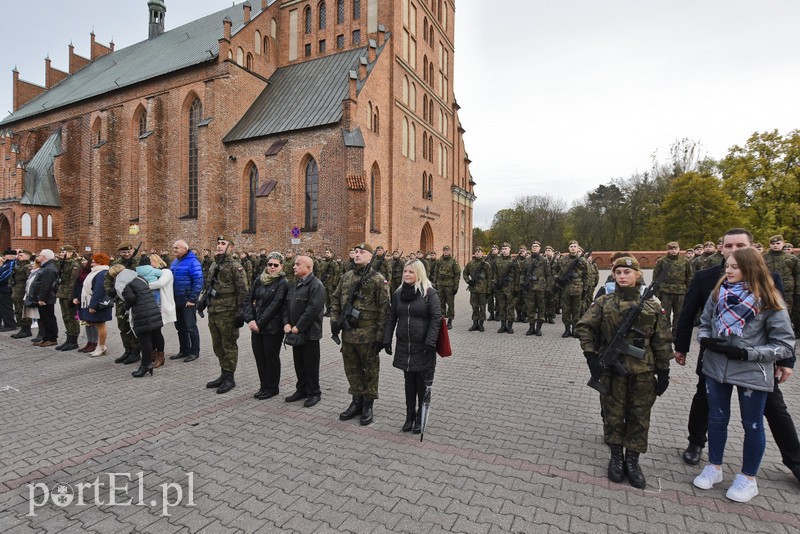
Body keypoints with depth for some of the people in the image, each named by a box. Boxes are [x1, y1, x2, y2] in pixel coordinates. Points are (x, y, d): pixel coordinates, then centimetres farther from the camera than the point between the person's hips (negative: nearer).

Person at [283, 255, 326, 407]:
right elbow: (286, 306, 13)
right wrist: (287, 323, -2)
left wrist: (298, 327, -20)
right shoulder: (293, 285, 13)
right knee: (299, 363, 16)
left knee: (311, 364, 3)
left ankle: (314, 393, 17)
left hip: (309, 333, -7)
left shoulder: (316, 285, -14)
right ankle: (302, 390, 31)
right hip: (295, 332, 8)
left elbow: (313, 309, -22)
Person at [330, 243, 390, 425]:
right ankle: (357, 401, 33)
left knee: (370, 369, 9)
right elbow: (336, 299, 17)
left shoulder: (378, 279, -11)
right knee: (352, 368, 16)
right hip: (348, 332, 6)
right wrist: (334, 319, 2)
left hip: (368, 333, -6)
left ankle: (368, 405, 24)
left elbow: (384, 309, -13)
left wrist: (381, 335, -15)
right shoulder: (346, 277, 8)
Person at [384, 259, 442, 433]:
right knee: (409, 381, 13)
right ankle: (410, 415, 27)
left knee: (422, 382, 7)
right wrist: (387, 339, 6)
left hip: (423, 346, -4)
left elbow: (436, 318, -11)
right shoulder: (398, 293, 7)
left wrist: (430, 343, -17)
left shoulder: (429, 292, -8)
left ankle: (420, 417, 24)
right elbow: (391, 318, 11)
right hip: (404, 345, 4)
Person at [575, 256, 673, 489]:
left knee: (639, 417, 10)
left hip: (643, 371, 1)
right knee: (613, 415, 10)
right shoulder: (604, 302, -2)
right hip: (612, 370, -1)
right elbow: (584, 327, -3)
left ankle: (632, 460, 27)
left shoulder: (652, 304, 1)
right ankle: (616, 457, 27)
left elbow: (662, 340, 3)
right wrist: (591, 356, -11)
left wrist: (663, 371, 2)